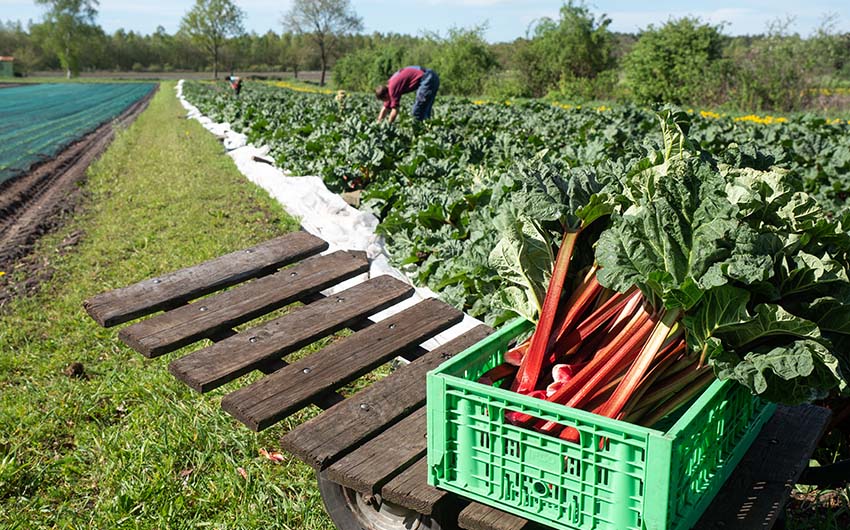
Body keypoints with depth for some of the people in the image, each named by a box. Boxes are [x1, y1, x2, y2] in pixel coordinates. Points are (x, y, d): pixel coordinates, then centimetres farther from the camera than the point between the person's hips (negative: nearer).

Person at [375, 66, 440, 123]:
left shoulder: (392, 87, -10)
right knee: (424, 110, 16)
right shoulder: (390, 86, 18)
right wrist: (378, 124, 28)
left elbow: (395, 110, -9)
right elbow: (385, 108, 27)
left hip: (427, 79, -10)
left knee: (417, 111, -7)